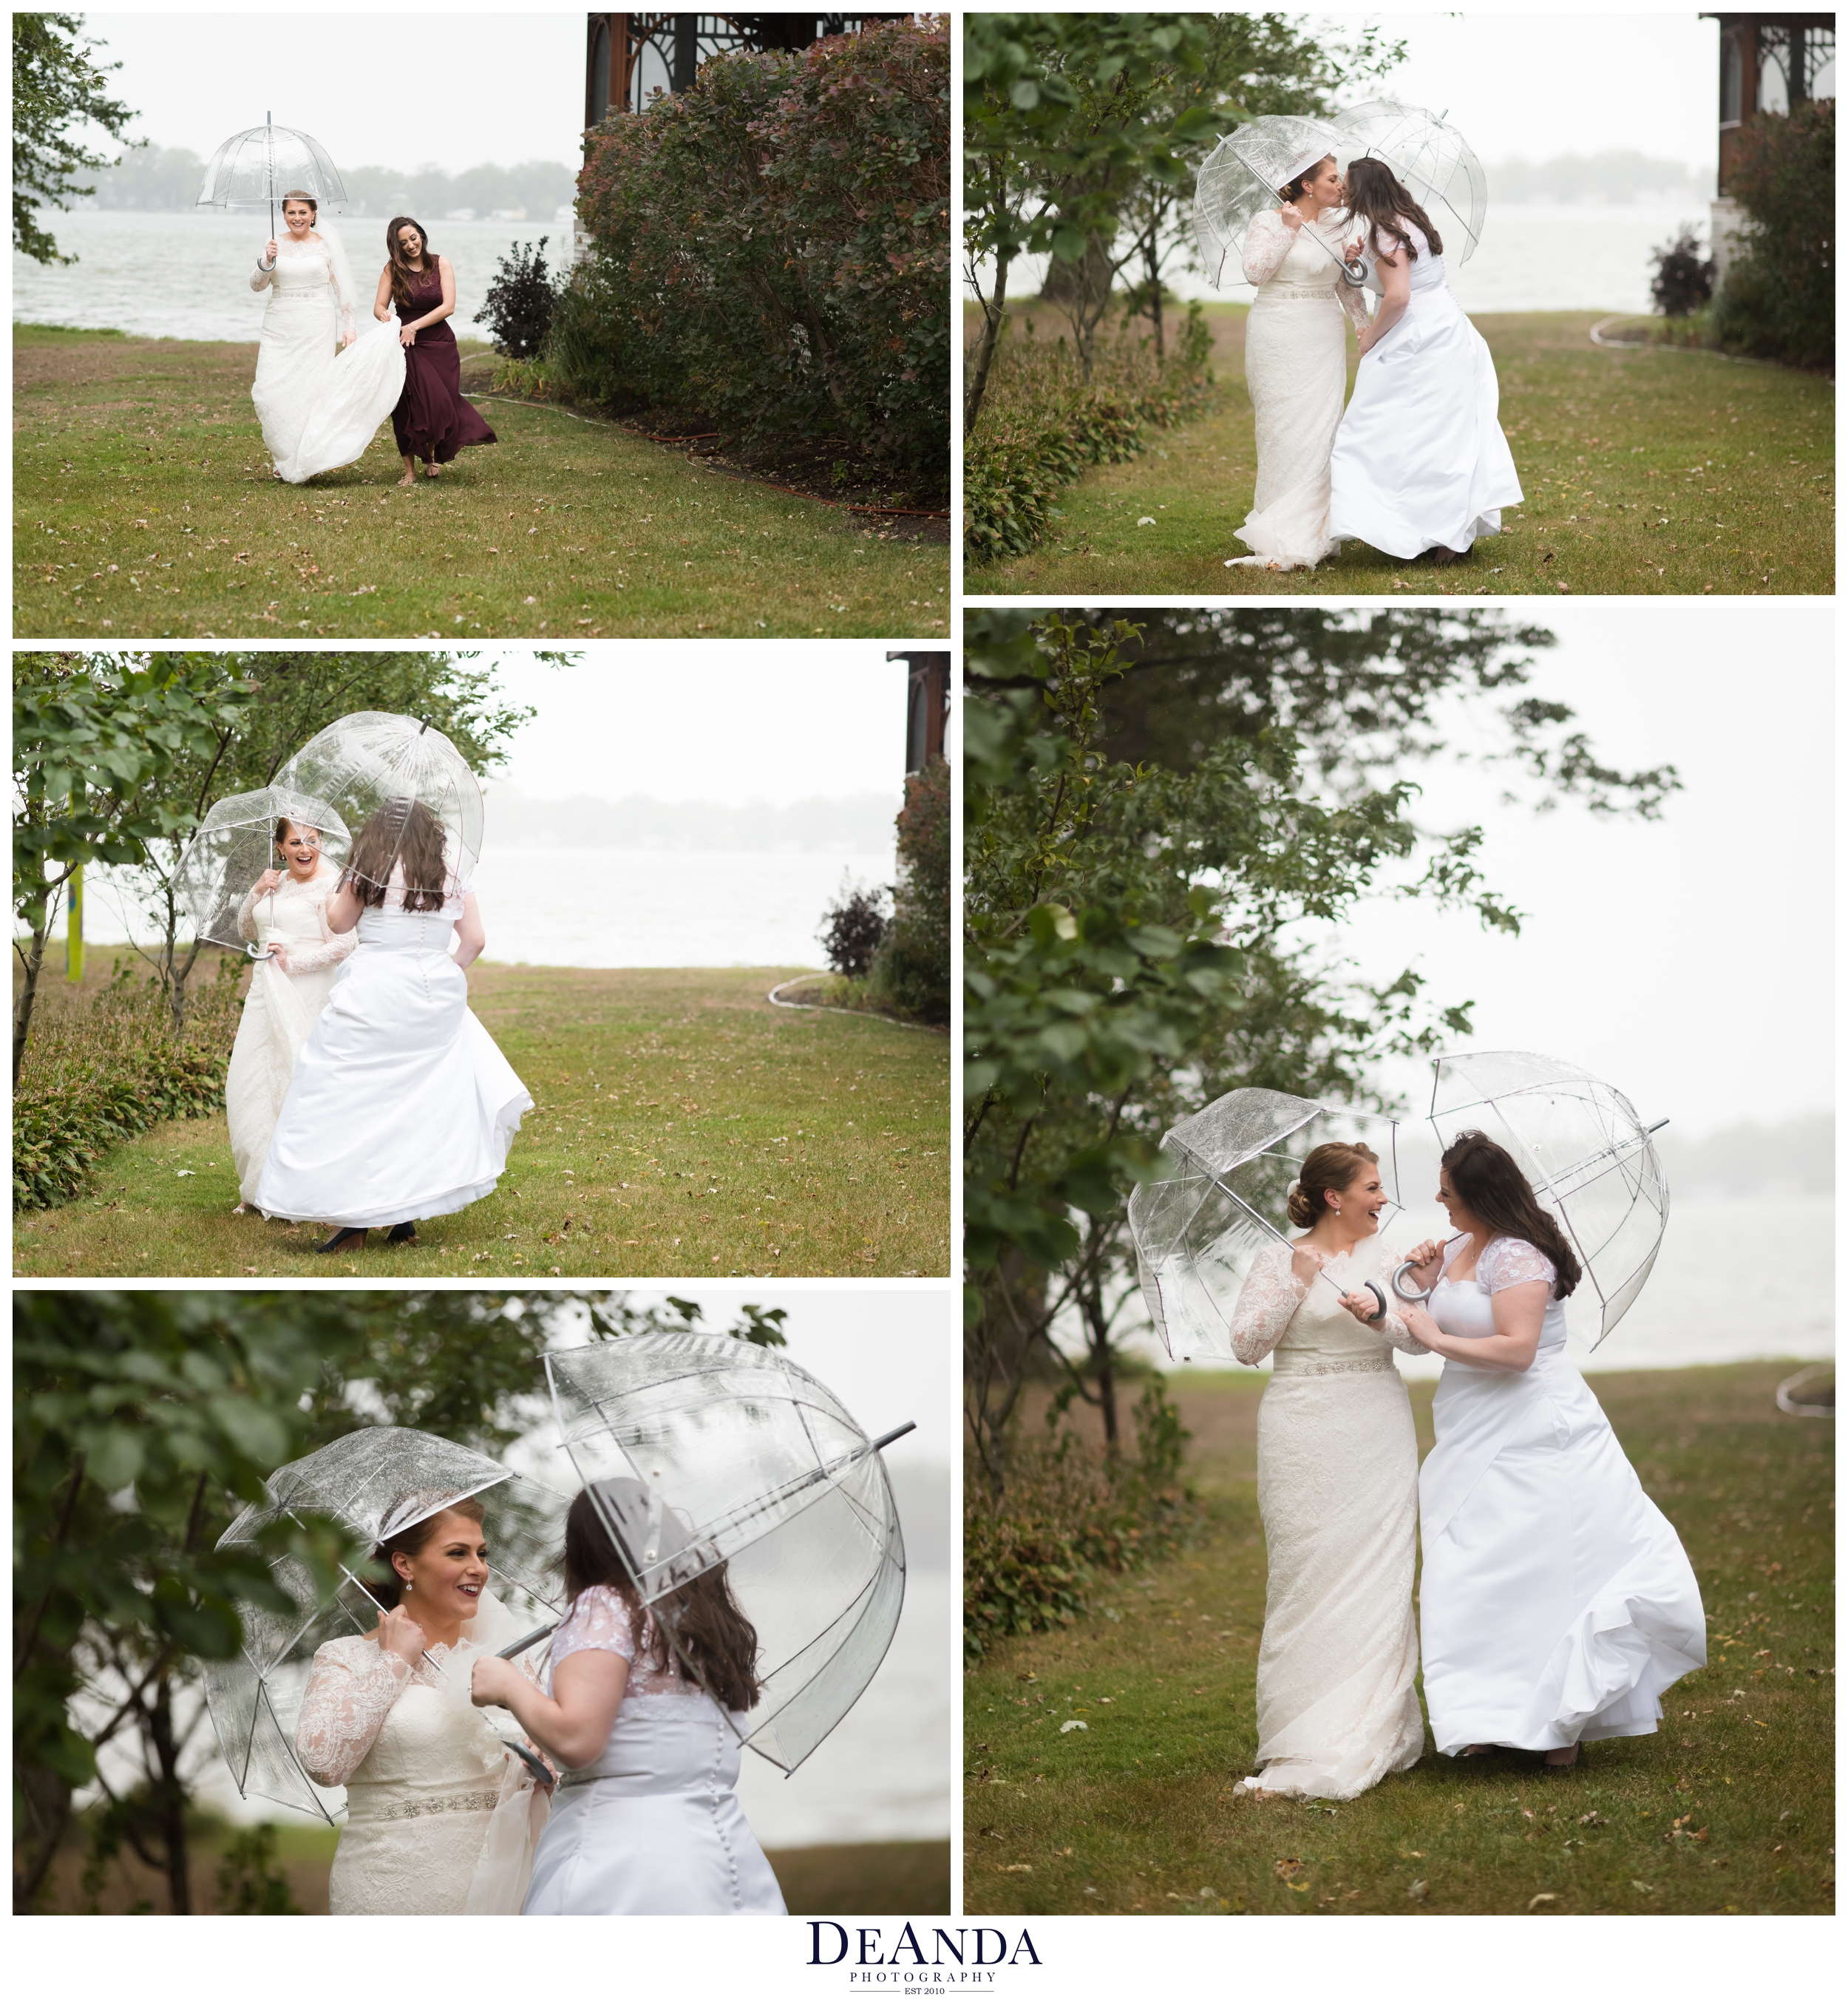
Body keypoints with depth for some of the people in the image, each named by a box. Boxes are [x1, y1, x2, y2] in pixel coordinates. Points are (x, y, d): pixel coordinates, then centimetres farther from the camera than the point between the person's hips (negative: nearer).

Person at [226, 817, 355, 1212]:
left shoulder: (330, 884, -8)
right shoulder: (275, 882, 14)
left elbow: (343, 945, -13)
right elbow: (247, 931, 21)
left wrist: (294, 962, -16)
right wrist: (256, 894, 4)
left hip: (308, 997, -8)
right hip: (267, 994, 8)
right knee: (251, 1083, 7)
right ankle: (258, 1186, 17)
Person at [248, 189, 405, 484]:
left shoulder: (325, 244, 3)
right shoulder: (275, 244, 7)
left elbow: (342, 287, 6)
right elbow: (256, 286, 2)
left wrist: (349, 325, -1)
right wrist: (267, 261, -16)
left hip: (316, 327, -2)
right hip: (279, 325, 2)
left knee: (311, 389, -7)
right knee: (272, 390, -6)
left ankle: (307, 461, 4)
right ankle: (284, 458, 9)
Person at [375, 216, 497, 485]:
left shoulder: (441, 265, 0)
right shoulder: (392, 269, 2)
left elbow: (448, 306, -7)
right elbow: (379, 306, -1)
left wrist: (415, 326, -16)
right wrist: (385, 314, -26)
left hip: (439, 344, 1)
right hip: (406, 346, 0)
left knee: (440, 403, -1)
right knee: (409, 406, -6)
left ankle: (432, 454, 28)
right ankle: (409, 470, 1)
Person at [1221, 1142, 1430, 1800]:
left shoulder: (1386, 1256, 9)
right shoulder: (1278, 1261, 2)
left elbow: (1422, 1338, 1)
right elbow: (1245, 1345, -5)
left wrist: (1379, 1317, -18)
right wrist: (1296, 1285, -14)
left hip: (1376, 1435, 2)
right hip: (1302, 1436, -2)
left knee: (1376, 1578, -2)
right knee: (1305, 1579, -2)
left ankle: (1367, 1739, 3)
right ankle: (1302, 1741, 2)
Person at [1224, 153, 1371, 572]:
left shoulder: (1337, 226, 11)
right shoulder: (1268, 222, -3)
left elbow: (1347, 285, 17)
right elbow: (1255, 273, -15)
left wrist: (1364, 327, 6)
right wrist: (1288, 231, -17)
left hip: (1324, 340, 4)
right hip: (1279, 337, -4)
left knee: (1320, 427, -2)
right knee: (1284, 431, -5)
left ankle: (1313, 531, 2)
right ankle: (1281, 539, -1)